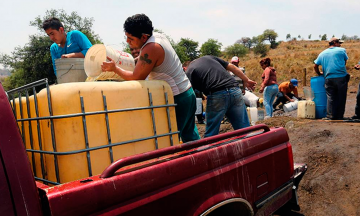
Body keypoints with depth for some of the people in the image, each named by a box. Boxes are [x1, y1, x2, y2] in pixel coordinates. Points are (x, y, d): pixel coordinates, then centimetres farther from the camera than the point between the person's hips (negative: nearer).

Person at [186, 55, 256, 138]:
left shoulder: (189, 73, 10)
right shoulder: (208, 57, 25)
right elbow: (231, 67, 21)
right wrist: (246, 80, 27)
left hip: (217, 96, -5)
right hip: (235, 91, 5)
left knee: (211, 134, 12)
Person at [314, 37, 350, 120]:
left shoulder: (322, 53, 13)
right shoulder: (342, 50, 6)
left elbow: (315, 66, 12)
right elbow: (345, 62, 14)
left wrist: (319, 73, 28)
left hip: (329, 78, 2)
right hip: (341, 77, -2)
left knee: (330, 98, 3)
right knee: (341, 98, 6)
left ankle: (330, 116, -1)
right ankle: (339, 117, 11)